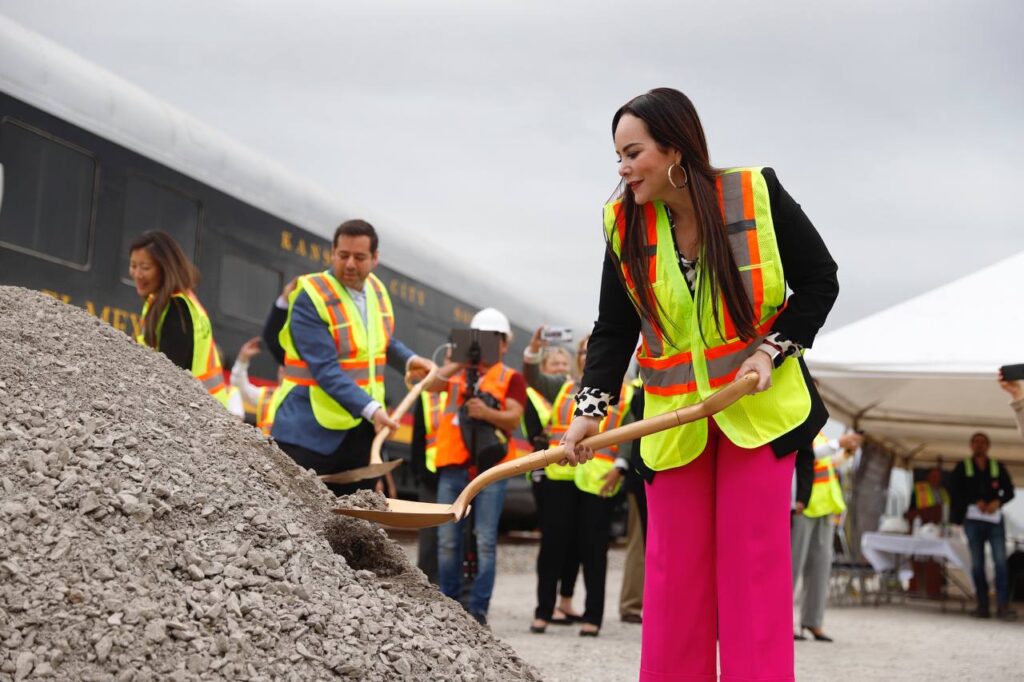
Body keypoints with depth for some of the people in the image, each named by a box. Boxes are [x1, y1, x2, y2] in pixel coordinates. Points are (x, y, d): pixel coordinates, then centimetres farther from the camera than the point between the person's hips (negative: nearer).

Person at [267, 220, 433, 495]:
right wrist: (370, 408, -30)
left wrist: (409, 360, 9)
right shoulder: (310, 298, -15)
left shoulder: (377, 291, 9)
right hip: (309, 431, -7)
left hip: (361, 430, 7)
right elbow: (325, 369, -22)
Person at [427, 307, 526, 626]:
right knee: (447, 540, 4)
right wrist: (459, 363, -13)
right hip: (453, 465, 3)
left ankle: (478, 610, -2)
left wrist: (487, 412, -22)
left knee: (485, 542, -5)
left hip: (490, 468, -3)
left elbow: (513, 419, -4)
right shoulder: (458, 371, 17)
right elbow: (431, 384, -1)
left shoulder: (511, 378, 9)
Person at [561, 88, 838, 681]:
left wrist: (773, 349, -13)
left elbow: (820, 281, -1)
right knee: (675, 565, 4)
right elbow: (614, 330, -1)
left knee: (755, 559, -1)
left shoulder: (757, 194, -11)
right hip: (674, 417, 3)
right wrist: (591, 408, -14)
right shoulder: (624, 223, -4)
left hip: (759, 406, -2)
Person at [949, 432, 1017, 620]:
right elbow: (954, 490, 2)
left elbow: (1009, 491, 11)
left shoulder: (998, 467, 13)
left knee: (1000, 561, -12)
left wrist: (997, 502, -10)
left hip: (995, 519, 0)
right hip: (973, 518, 0)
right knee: (977, 564, 0)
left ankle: (1003, 606, -17)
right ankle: (982, 606, 3)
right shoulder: (963, 467, 10)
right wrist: (976, 502, -11)